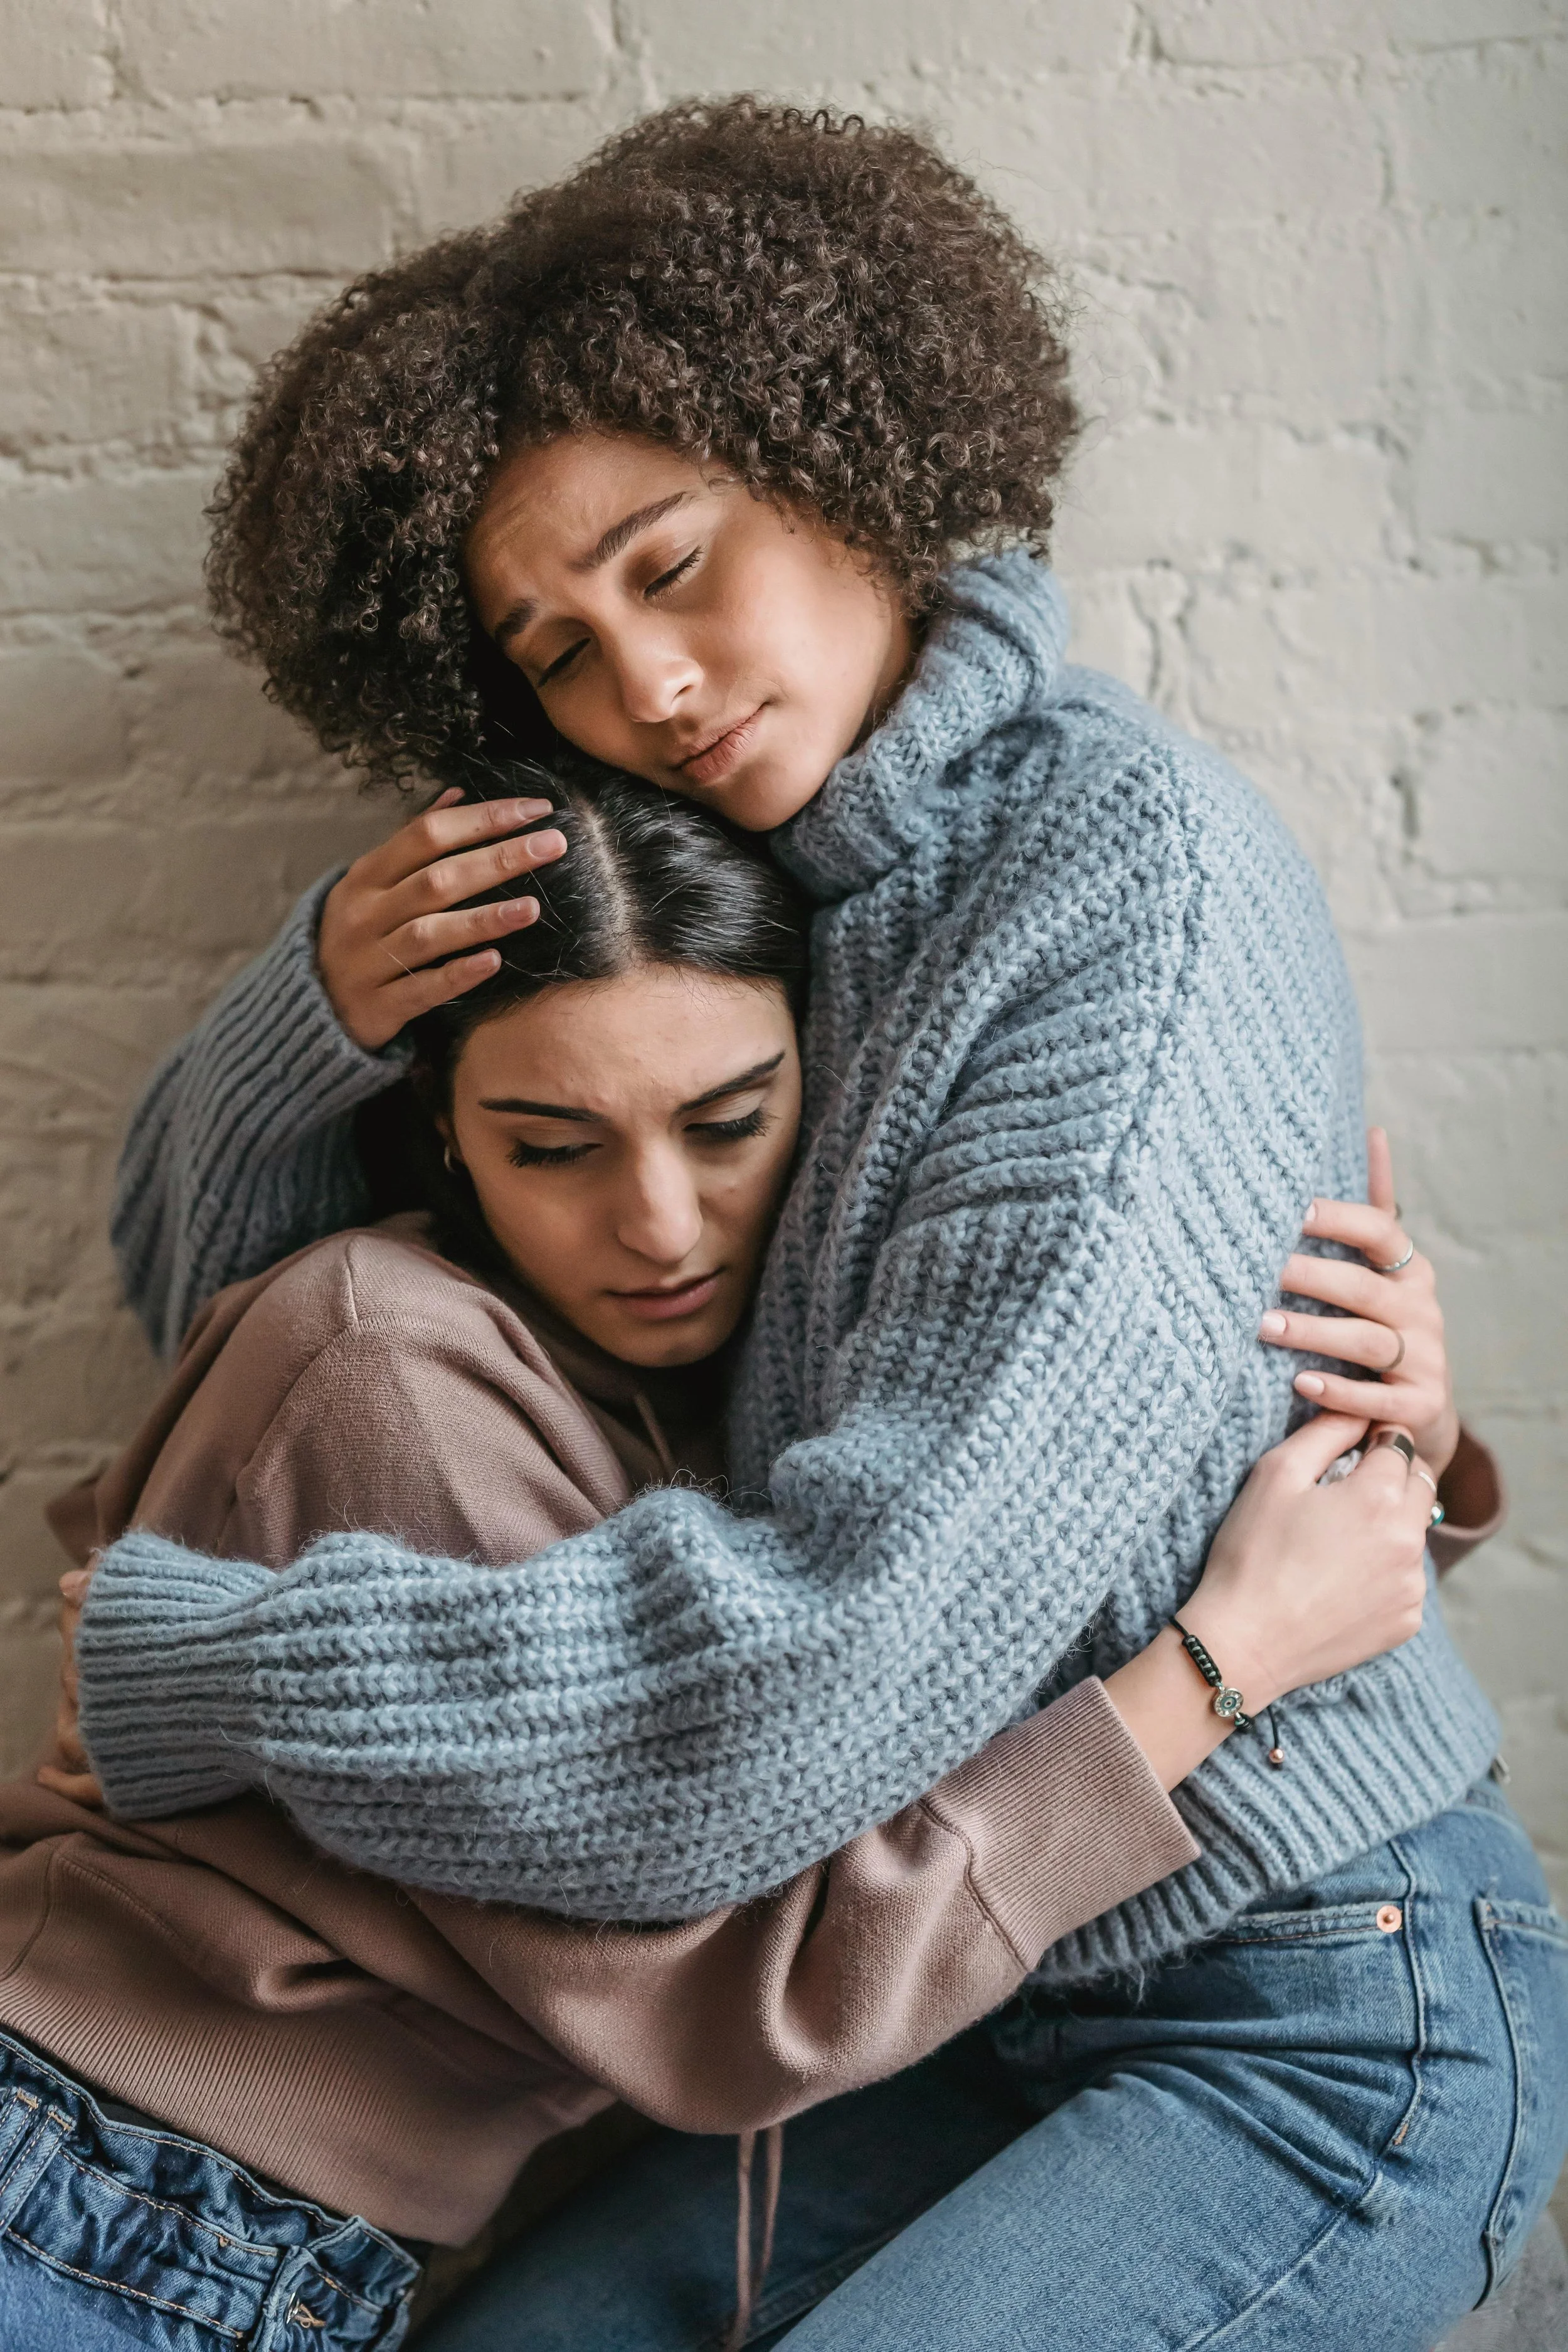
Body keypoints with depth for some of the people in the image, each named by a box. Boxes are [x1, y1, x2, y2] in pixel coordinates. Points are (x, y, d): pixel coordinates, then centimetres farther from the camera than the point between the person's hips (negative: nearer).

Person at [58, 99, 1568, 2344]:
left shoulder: (1139, 868, -20)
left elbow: (851, 1658, -28)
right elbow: (214, 1277, 11)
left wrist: (170, 1659, -17)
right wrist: (321, 1005, -12)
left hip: (1309, 2014, -6)